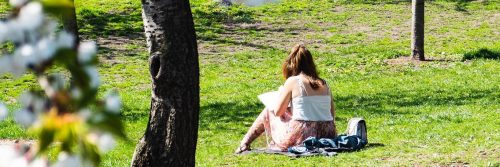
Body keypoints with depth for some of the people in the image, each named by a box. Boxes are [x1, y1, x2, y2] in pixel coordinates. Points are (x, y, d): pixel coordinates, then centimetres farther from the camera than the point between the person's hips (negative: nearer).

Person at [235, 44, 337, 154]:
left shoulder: (293, 81, -4)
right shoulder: (323, 83, 9)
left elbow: (278, 112, 2)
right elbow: (332, 115, 9)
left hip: (299, 137, -5)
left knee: (268, 112, 22)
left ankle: (244, 144, 30)